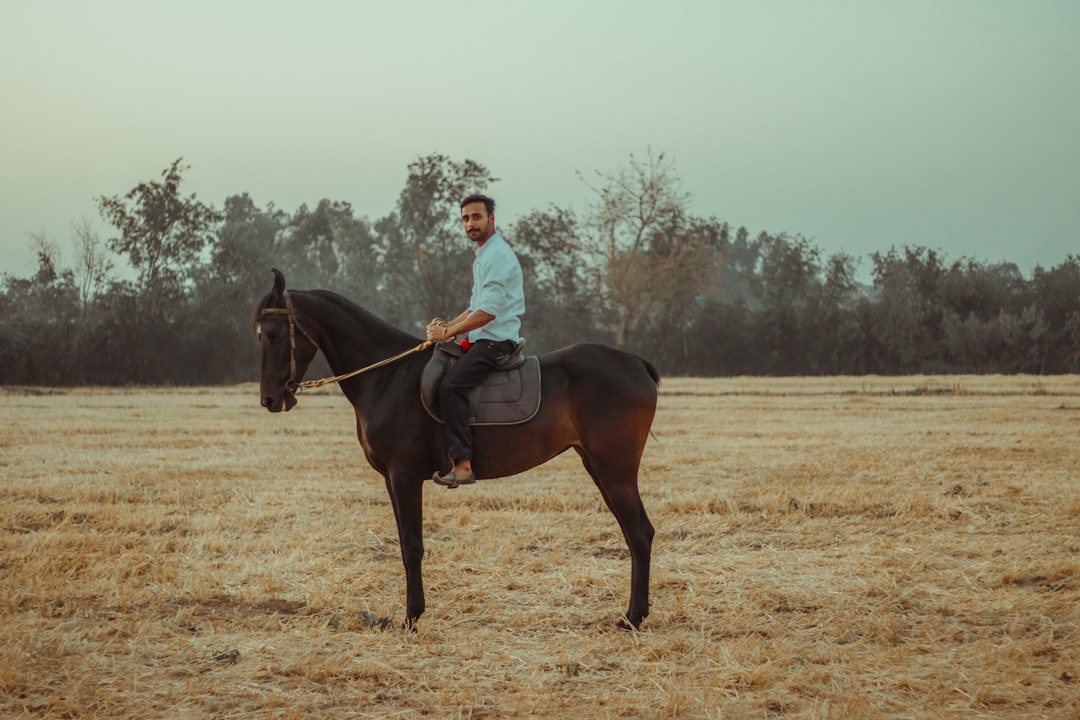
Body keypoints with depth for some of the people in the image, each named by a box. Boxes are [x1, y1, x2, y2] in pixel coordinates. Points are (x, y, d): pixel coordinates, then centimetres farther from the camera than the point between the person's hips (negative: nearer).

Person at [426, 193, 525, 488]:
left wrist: (448, 332, -14)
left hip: (496, 340, -11)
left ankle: (463, 464, -35)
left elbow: (488, 312, -21)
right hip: (480, 341, 11)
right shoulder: (482, 256, 20)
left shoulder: (498, 255, -13)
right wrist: (448, 325, 9)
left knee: (451, 385, -29)